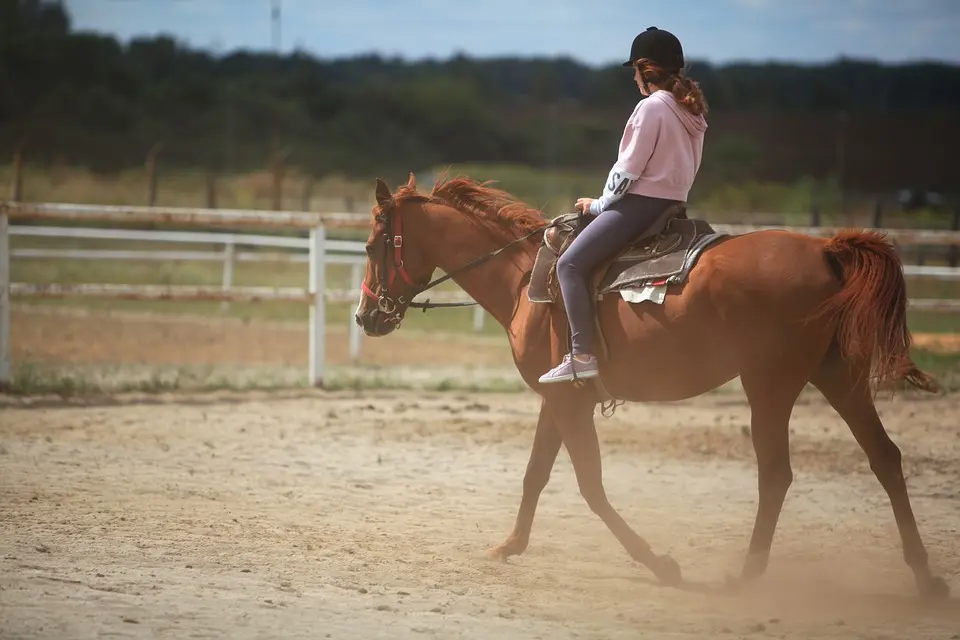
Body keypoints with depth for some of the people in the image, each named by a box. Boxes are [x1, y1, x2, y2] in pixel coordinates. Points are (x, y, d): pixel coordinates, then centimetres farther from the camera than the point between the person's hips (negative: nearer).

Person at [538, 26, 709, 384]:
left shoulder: (652, 106, -13)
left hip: (640, 204, -10)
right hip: (673, 205, 10)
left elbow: (628, 169, -15)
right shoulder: (692, 111, 14)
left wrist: (599, 205, 0)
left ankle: (582, 356, -23)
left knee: (570, 264, -13)